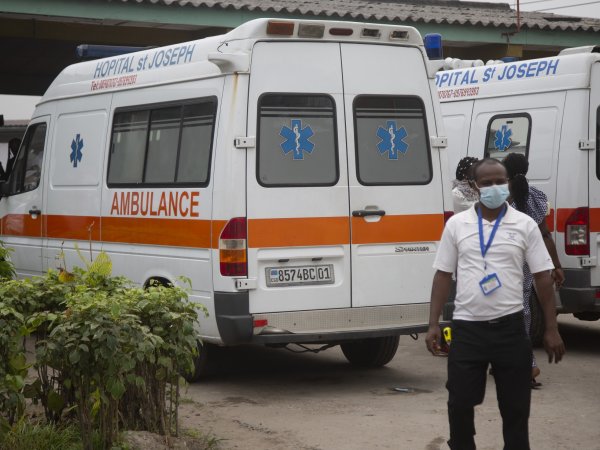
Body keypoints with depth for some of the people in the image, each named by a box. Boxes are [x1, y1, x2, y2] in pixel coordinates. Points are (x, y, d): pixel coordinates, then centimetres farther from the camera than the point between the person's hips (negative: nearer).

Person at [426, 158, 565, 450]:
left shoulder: (525, 225, 1)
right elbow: (443, 275, 6)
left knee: (515, 405, 7)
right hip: (467, 328, 0)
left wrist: (551, 330, -1)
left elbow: (543, 277, 2)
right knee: (460, 402, 4)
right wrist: (433, 324, -1)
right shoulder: (456, 224, 2)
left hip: (510, 327, 0)